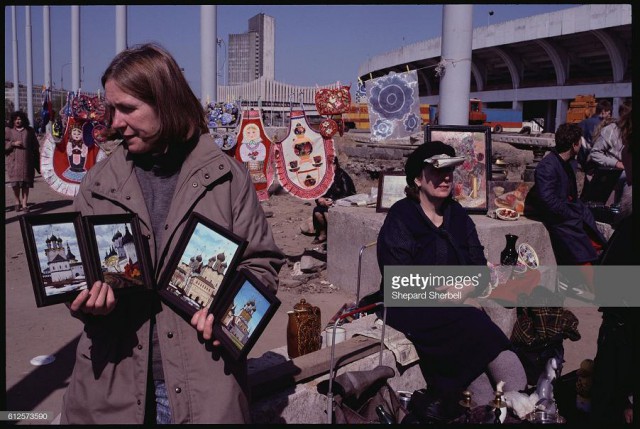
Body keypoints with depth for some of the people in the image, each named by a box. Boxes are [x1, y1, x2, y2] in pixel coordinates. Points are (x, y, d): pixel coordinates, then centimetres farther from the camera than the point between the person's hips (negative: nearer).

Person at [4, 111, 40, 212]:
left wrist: (36, 161, 5)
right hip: (13, 161, 0)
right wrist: (13, 143, -12)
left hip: (26, 161, 0)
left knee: (25, 183, -1)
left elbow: (35, 147, 10)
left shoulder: (29, 131, 10)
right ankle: (17, 201, 14)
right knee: (15, 183, -5)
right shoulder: (8, 130, 9)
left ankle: (24, 203, 4)